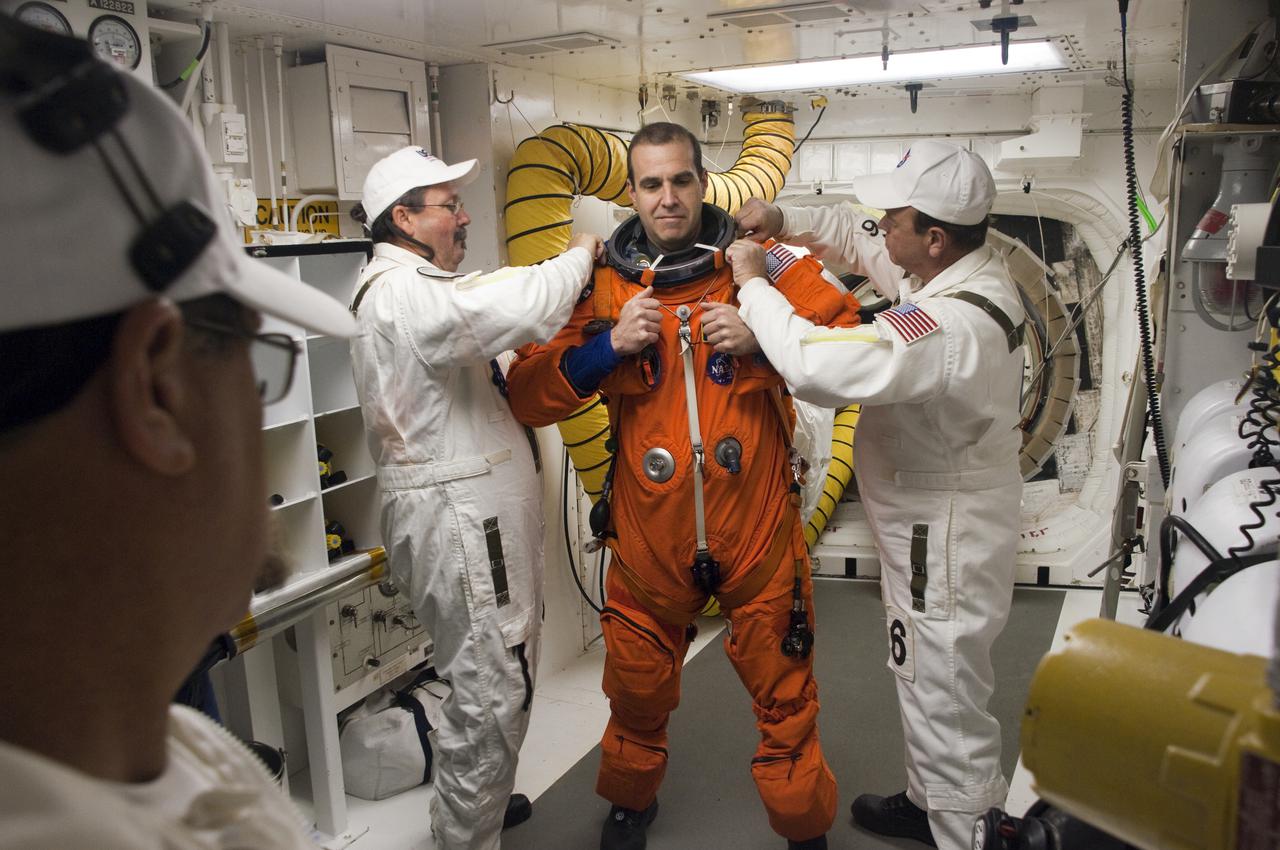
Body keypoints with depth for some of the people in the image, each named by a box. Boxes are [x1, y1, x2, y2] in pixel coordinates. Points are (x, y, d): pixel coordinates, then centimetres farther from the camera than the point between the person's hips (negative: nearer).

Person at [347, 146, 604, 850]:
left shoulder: (417, 288, 19)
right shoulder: (400, 294, -17)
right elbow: (520, 307, -29)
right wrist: (579, 257, -10)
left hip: (480, 513, 11)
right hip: (457, 519, -11)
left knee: (500, 683, 21)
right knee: (490, 694, -1)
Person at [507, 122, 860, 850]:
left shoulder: (760, 262, -4)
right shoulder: (605, 286, -1)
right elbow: (528, 399, -6)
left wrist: (765, 336, -21)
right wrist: (609, 346, -19)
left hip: (758, 532, -1)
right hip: (650, 539, 2)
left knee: (786, 696, 11)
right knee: (639, 692, 19)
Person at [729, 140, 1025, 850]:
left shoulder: (951, 324, -32)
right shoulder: (964, 270, -1)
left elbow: (818, 366, -41)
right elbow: (856, 238, 15)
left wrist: (754, 288, -25)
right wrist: (782, 219, -1)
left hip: (945, 543, -11)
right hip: (935, 525, 11)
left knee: (945, 704, 6)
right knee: (933, 680, 27)